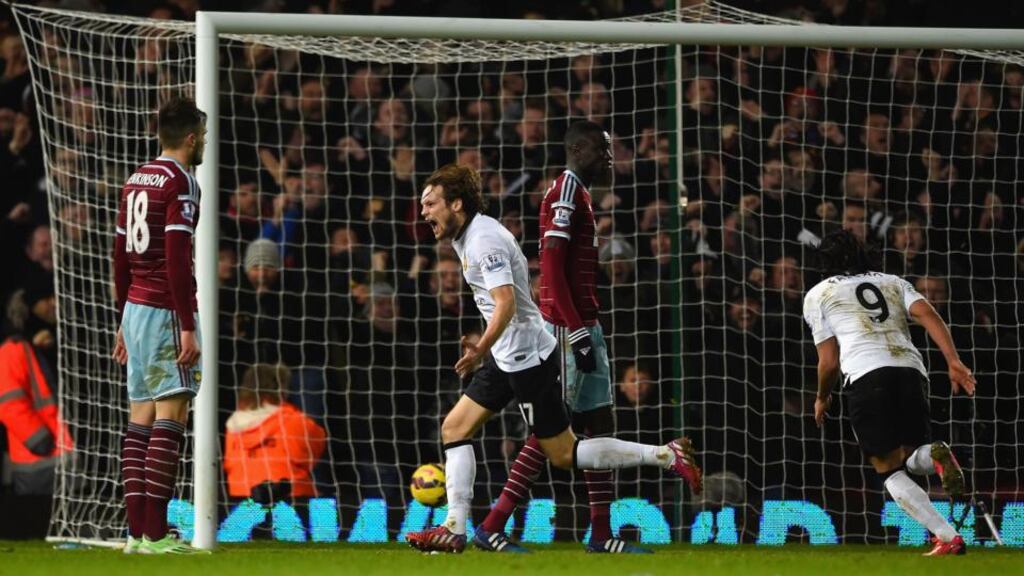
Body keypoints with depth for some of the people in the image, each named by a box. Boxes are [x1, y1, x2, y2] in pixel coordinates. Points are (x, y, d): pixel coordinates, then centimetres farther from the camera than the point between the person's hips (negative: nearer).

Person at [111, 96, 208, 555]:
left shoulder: (136, 180, 15)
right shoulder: (180, 182, -10)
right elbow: (176, 258, -17)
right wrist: (187, 327, -17)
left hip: (135, 307, 8)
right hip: (166, 310, -8)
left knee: (141, 417, 8)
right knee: (171, 415, -8)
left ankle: (136, 530, 6)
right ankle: (154, 533, -14)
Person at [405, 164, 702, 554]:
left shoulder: (484, 240, -20)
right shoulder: (468, 236, 10)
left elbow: (506, 304, -31)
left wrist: (481, 349, -40)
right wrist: (485, 349, 28)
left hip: (526, 357, -10)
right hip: (507, 357, 10)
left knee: (564, 455, -5)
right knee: (454, 429, 7)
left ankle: (665, 456, 0)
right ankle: (454, 530, 6)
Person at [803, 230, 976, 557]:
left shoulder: (818, 295, 20)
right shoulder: (893, 283, 28)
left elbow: (829, 361, 15)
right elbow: (927, 314, 8)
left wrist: (822, 398, 34)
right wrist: (953, 361, -3)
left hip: (865, 374, -4)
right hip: (910, 368, 4)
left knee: (891, 471, 1)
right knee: (913, 460, 18)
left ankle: (948, 538, -19)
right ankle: (934, 456, -21)